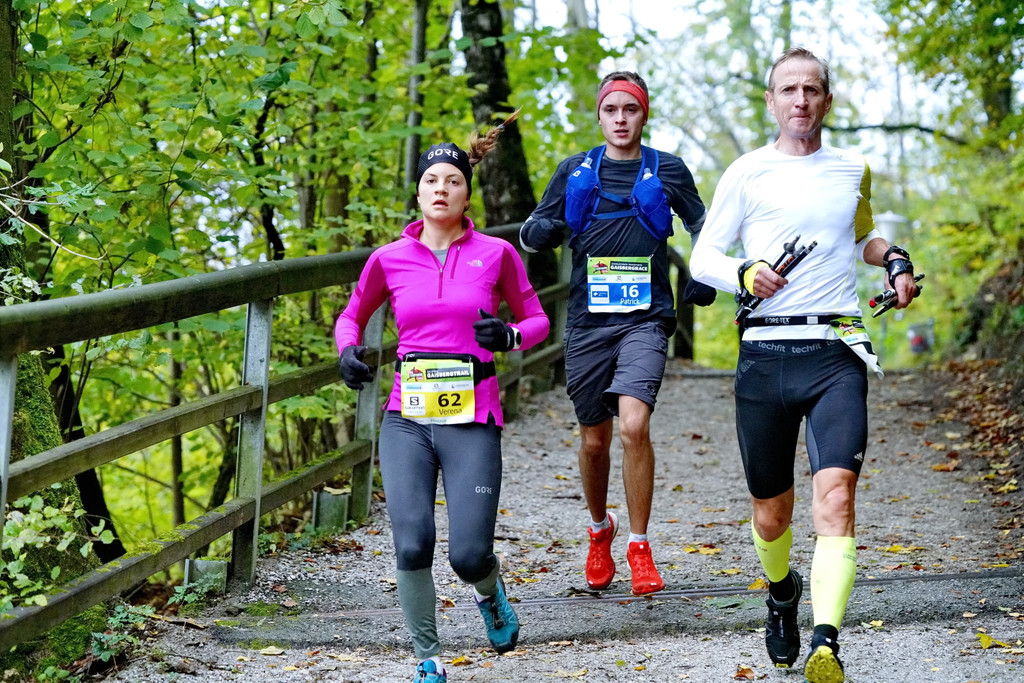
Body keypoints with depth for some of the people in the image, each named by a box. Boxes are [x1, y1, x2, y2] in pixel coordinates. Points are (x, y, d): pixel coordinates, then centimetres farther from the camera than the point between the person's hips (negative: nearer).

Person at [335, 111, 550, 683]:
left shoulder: (496, 253, 3)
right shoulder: (389, 260, 7)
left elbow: (537, 319, 12)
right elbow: (352, 315, 23)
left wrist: (509, 335, -10)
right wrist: (349, 350, 1)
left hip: (472, 420, -1)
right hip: (407, 419, 1)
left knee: (468, 555, -7)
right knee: (413, 546, -14)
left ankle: (490, 589, 33)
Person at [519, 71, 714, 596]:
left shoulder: (667, 171, 6)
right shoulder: (574, 172, 9)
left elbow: (702, 229, 20)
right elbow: (531, 233, 12)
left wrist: (706, 278, 4)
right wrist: (543, 230, -11)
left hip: (645, 320, -2)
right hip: (588, 321, 2)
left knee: (634, 425, -21)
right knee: (593, 439, 10)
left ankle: (639, 546, -8)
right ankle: (600, 530, 36)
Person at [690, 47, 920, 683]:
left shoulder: (854, 171, 14)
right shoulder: (748, 173, 6)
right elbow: (703, 257, 7)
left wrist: (896, 260, 13)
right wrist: (744, 273, -14)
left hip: (837, 353, 0)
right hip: (765, 356, 0)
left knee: (835, 495, -20)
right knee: (771, 513, 9)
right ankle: (782, 593, 42)